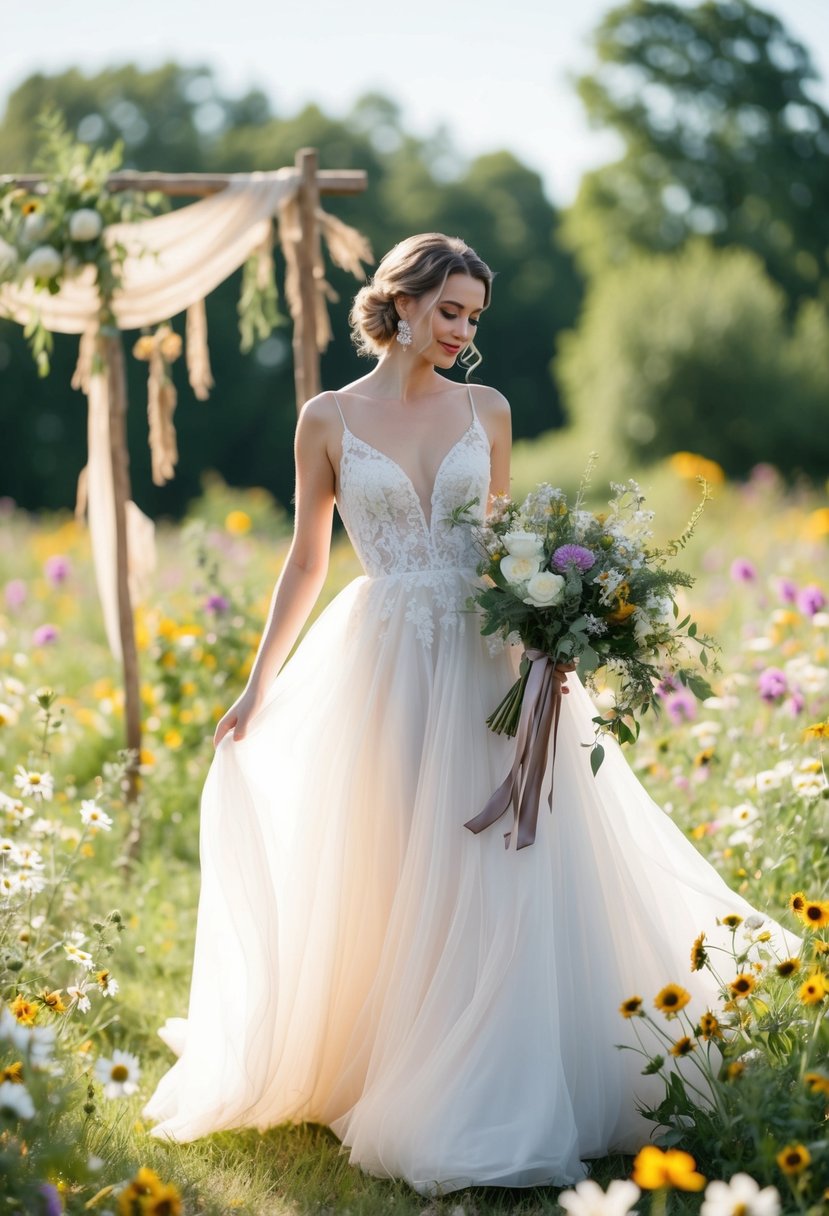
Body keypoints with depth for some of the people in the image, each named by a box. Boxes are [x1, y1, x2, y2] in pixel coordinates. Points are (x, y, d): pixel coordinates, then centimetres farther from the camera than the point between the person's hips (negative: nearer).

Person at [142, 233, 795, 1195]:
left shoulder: (486, 412, 7)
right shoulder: (330, 419, 2)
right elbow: (306, 559, 8)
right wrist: (257, 688, 7)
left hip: (483, 664, 2)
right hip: (382, 664, -2)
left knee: (491, 870, 0)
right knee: (384, 879, 3)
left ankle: (482, 1100, 9)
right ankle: (374, 1074, 16)